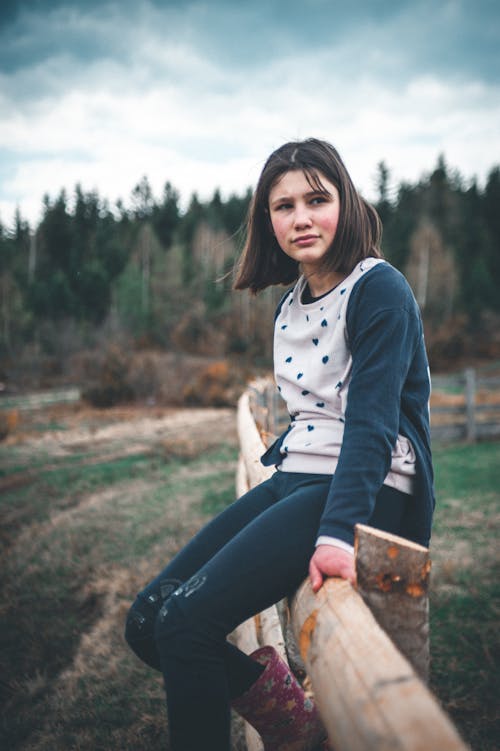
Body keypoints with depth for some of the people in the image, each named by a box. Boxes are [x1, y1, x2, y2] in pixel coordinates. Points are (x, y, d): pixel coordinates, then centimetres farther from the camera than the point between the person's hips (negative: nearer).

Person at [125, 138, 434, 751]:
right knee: (147, 621, 0)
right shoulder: (291, 304, 14)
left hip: (366, 491, -8)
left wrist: (338, 531, -29)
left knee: (186, 621, -22)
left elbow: (371, 420, -20)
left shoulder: (379, 288, -10)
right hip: (295, 477, 9)